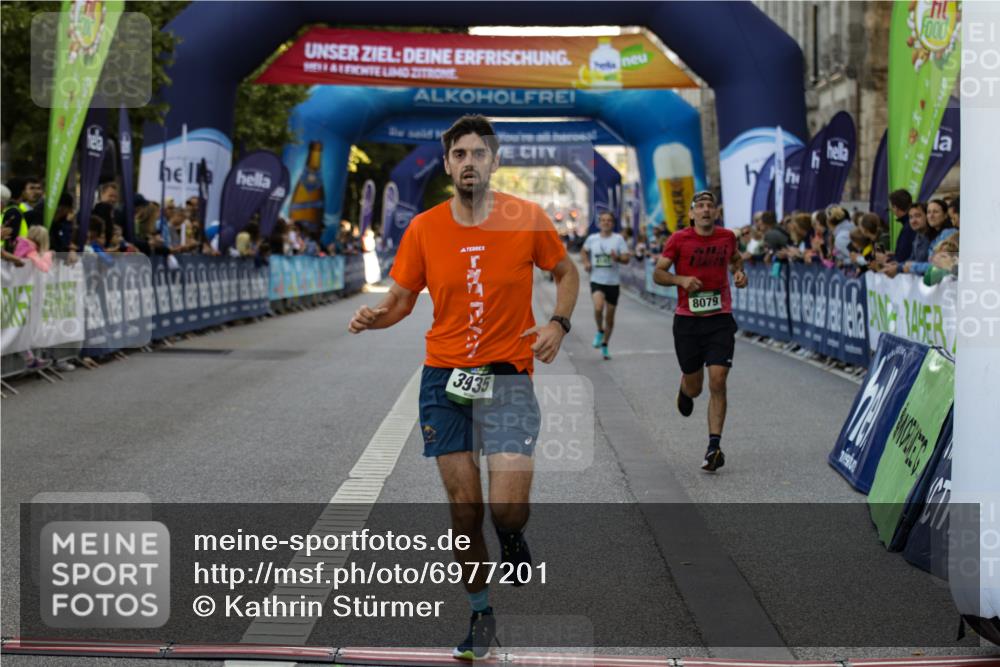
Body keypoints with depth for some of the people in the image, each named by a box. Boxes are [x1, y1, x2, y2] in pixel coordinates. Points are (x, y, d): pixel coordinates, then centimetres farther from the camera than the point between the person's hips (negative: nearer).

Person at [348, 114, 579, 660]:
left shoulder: (528, 220, -5)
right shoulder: (424, 228, -1)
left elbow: (566, 273, 11)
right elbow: (400, 299, 8)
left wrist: (558, 323, -6)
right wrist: (374, 317, -14)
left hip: (508, 375, -2)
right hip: (444, 376, 2)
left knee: (507, 507, -16)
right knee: (464, 508, 6)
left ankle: (513, 542, 22)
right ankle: (481, 615, 26)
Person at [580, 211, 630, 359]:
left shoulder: (618, 239, -2)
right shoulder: (592, 239, 3)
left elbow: (626, 259, -5)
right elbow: (584, 251, 23)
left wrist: (617, 258, -26)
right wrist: (586, 262, 4)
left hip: (613, 282, 0)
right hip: (596, 281, 0)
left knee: (610, 316, 8)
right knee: (598, 307, -27)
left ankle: (605, 345, 27)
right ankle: (600, 331, 3)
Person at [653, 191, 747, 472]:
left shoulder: (727, 236, 4)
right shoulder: (679, 239, -4)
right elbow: (658, 273, 0)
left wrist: (739, 272, 4)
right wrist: (681, 279, -18)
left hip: (720, 319, 1)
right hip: (687, 320, -1)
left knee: (717, 382, -12)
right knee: (694, 386, 9)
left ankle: (714, 446, -9)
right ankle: (685, 389, 49)